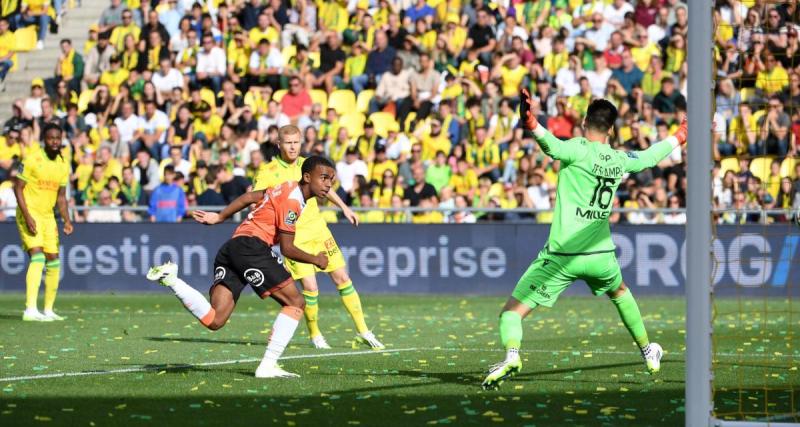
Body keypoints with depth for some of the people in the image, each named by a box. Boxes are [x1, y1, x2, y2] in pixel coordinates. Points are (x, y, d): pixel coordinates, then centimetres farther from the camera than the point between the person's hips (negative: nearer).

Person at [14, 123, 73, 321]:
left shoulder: (63, 164, 7)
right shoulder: (32, 160, -12)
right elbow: (18, 188, -11)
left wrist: (67, 220, 5)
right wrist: (27, 216, -19)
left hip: (48, 216, 7)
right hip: (29, 213, -7)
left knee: (53, 261, 6)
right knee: (37, 256, -21)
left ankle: (48, 310, 17)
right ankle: (30, 310, -28)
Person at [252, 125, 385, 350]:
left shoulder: (307, 165, 6)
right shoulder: (269, 173, -10)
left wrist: (344, 207, 27)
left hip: (318, 229, 5)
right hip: (294, 237, -5)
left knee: (342, 278, 4)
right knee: (310, 287, -12)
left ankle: (363, 331, 14)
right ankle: (314, 334, 11)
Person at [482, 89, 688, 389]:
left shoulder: (580, 150, -10)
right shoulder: (620, 160, 6)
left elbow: (553, 146, -33)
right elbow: (651, 156, 27)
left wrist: (532, 125, -51)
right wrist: (679, 138, 46)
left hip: (561, 256, -5)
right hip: (601, 255, 5)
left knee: (513, 311, -4)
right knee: (620, 293, 37)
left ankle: (511, 354, -33)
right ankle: (648, 352, 47)